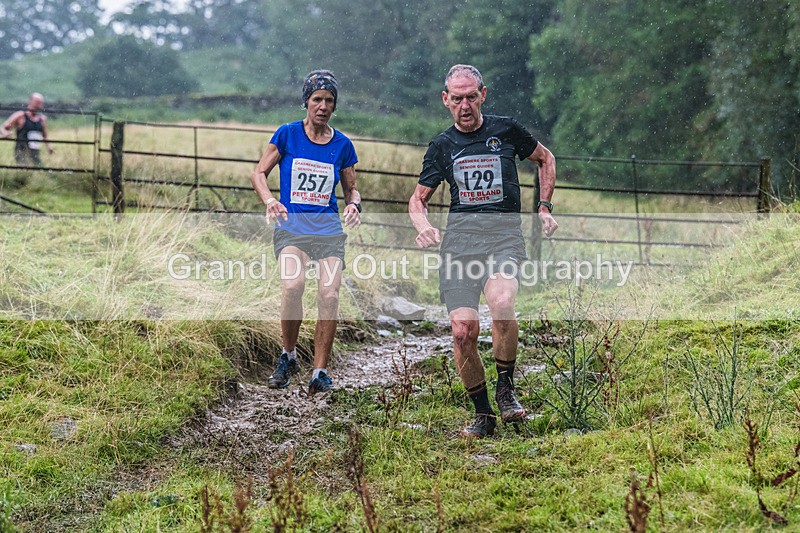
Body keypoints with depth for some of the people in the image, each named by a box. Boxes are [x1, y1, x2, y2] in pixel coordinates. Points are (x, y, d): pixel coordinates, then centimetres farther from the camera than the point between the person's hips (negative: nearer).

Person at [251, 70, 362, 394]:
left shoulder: (342, 145, 10)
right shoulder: (287, 134, 4)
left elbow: (351, 189, 19)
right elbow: (259, 173, 8)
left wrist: (354, 204, -4)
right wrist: (269, 200, -11)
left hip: (328, 230, 2)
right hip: (291, 226, -2)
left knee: (329, 296, -16)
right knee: (292, 285, -28)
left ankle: (320, 373, -5)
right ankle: (288, 356, -6)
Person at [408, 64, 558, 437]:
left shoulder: (506, 130, 8)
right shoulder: (442, 145, 13)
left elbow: (545, 158, 25)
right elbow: (418, 198, 21)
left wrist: (545, 207, 14)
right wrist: (423, 227, -1)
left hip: (504, 232, -2)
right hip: (459, 237, 2)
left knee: (501, 303, -31)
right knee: (463, 330, -12)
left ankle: (505, 386, -9)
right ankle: (482, 413, 5)